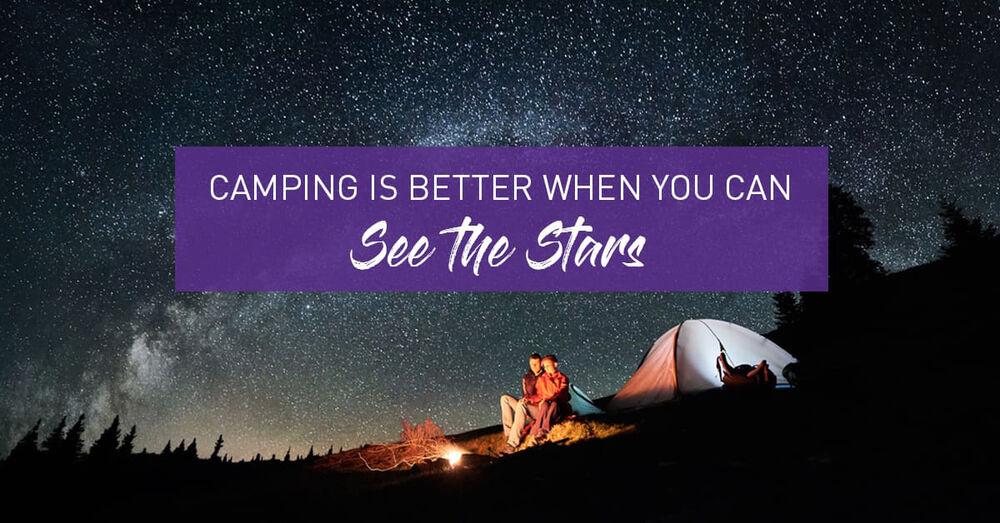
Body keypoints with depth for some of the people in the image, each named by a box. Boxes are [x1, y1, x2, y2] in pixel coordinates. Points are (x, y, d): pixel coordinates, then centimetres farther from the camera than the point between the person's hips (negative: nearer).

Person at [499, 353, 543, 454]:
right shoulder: (526, 378, 17)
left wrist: (531, 398, -15)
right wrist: (525, 398, -6)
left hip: (541, 410, -7)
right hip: (527, 411, 7)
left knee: (521, 405, -35)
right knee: (505, 398, -6)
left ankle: (513, 443, -40)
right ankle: (508, 432, -18)